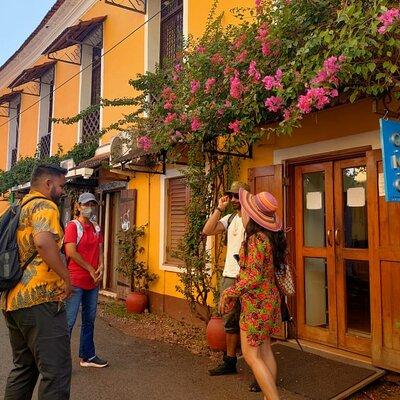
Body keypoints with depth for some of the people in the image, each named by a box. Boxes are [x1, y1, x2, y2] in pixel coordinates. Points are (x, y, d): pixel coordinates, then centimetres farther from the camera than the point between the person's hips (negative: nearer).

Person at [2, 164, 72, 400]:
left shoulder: (19, 209, 21)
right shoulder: (45, 206, -8)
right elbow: (43, 241, -27)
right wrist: (66, 278, -19)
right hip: (40, 299, -10)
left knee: (23, 367, 22)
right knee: (57, 371, -4)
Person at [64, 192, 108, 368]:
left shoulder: (96, 228, 13)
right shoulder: (73, 225, -8)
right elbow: (70, 252, -16)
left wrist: (101, 267, -5)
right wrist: (91, 269, -12)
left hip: (93, 281, 7)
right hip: (76, 281, -7)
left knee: (89, 321, 15)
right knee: (69, 321, -2)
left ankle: (87, 356, 27)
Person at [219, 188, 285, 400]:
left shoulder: (255, 239, -23)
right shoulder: (270, 237, 3)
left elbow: (253, 278, -24)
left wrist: (228, 293, -15)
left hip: (256, 302, -9)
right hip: (269, 298, 9)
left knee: (251, 354, 2)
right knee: (264, 349, 18)